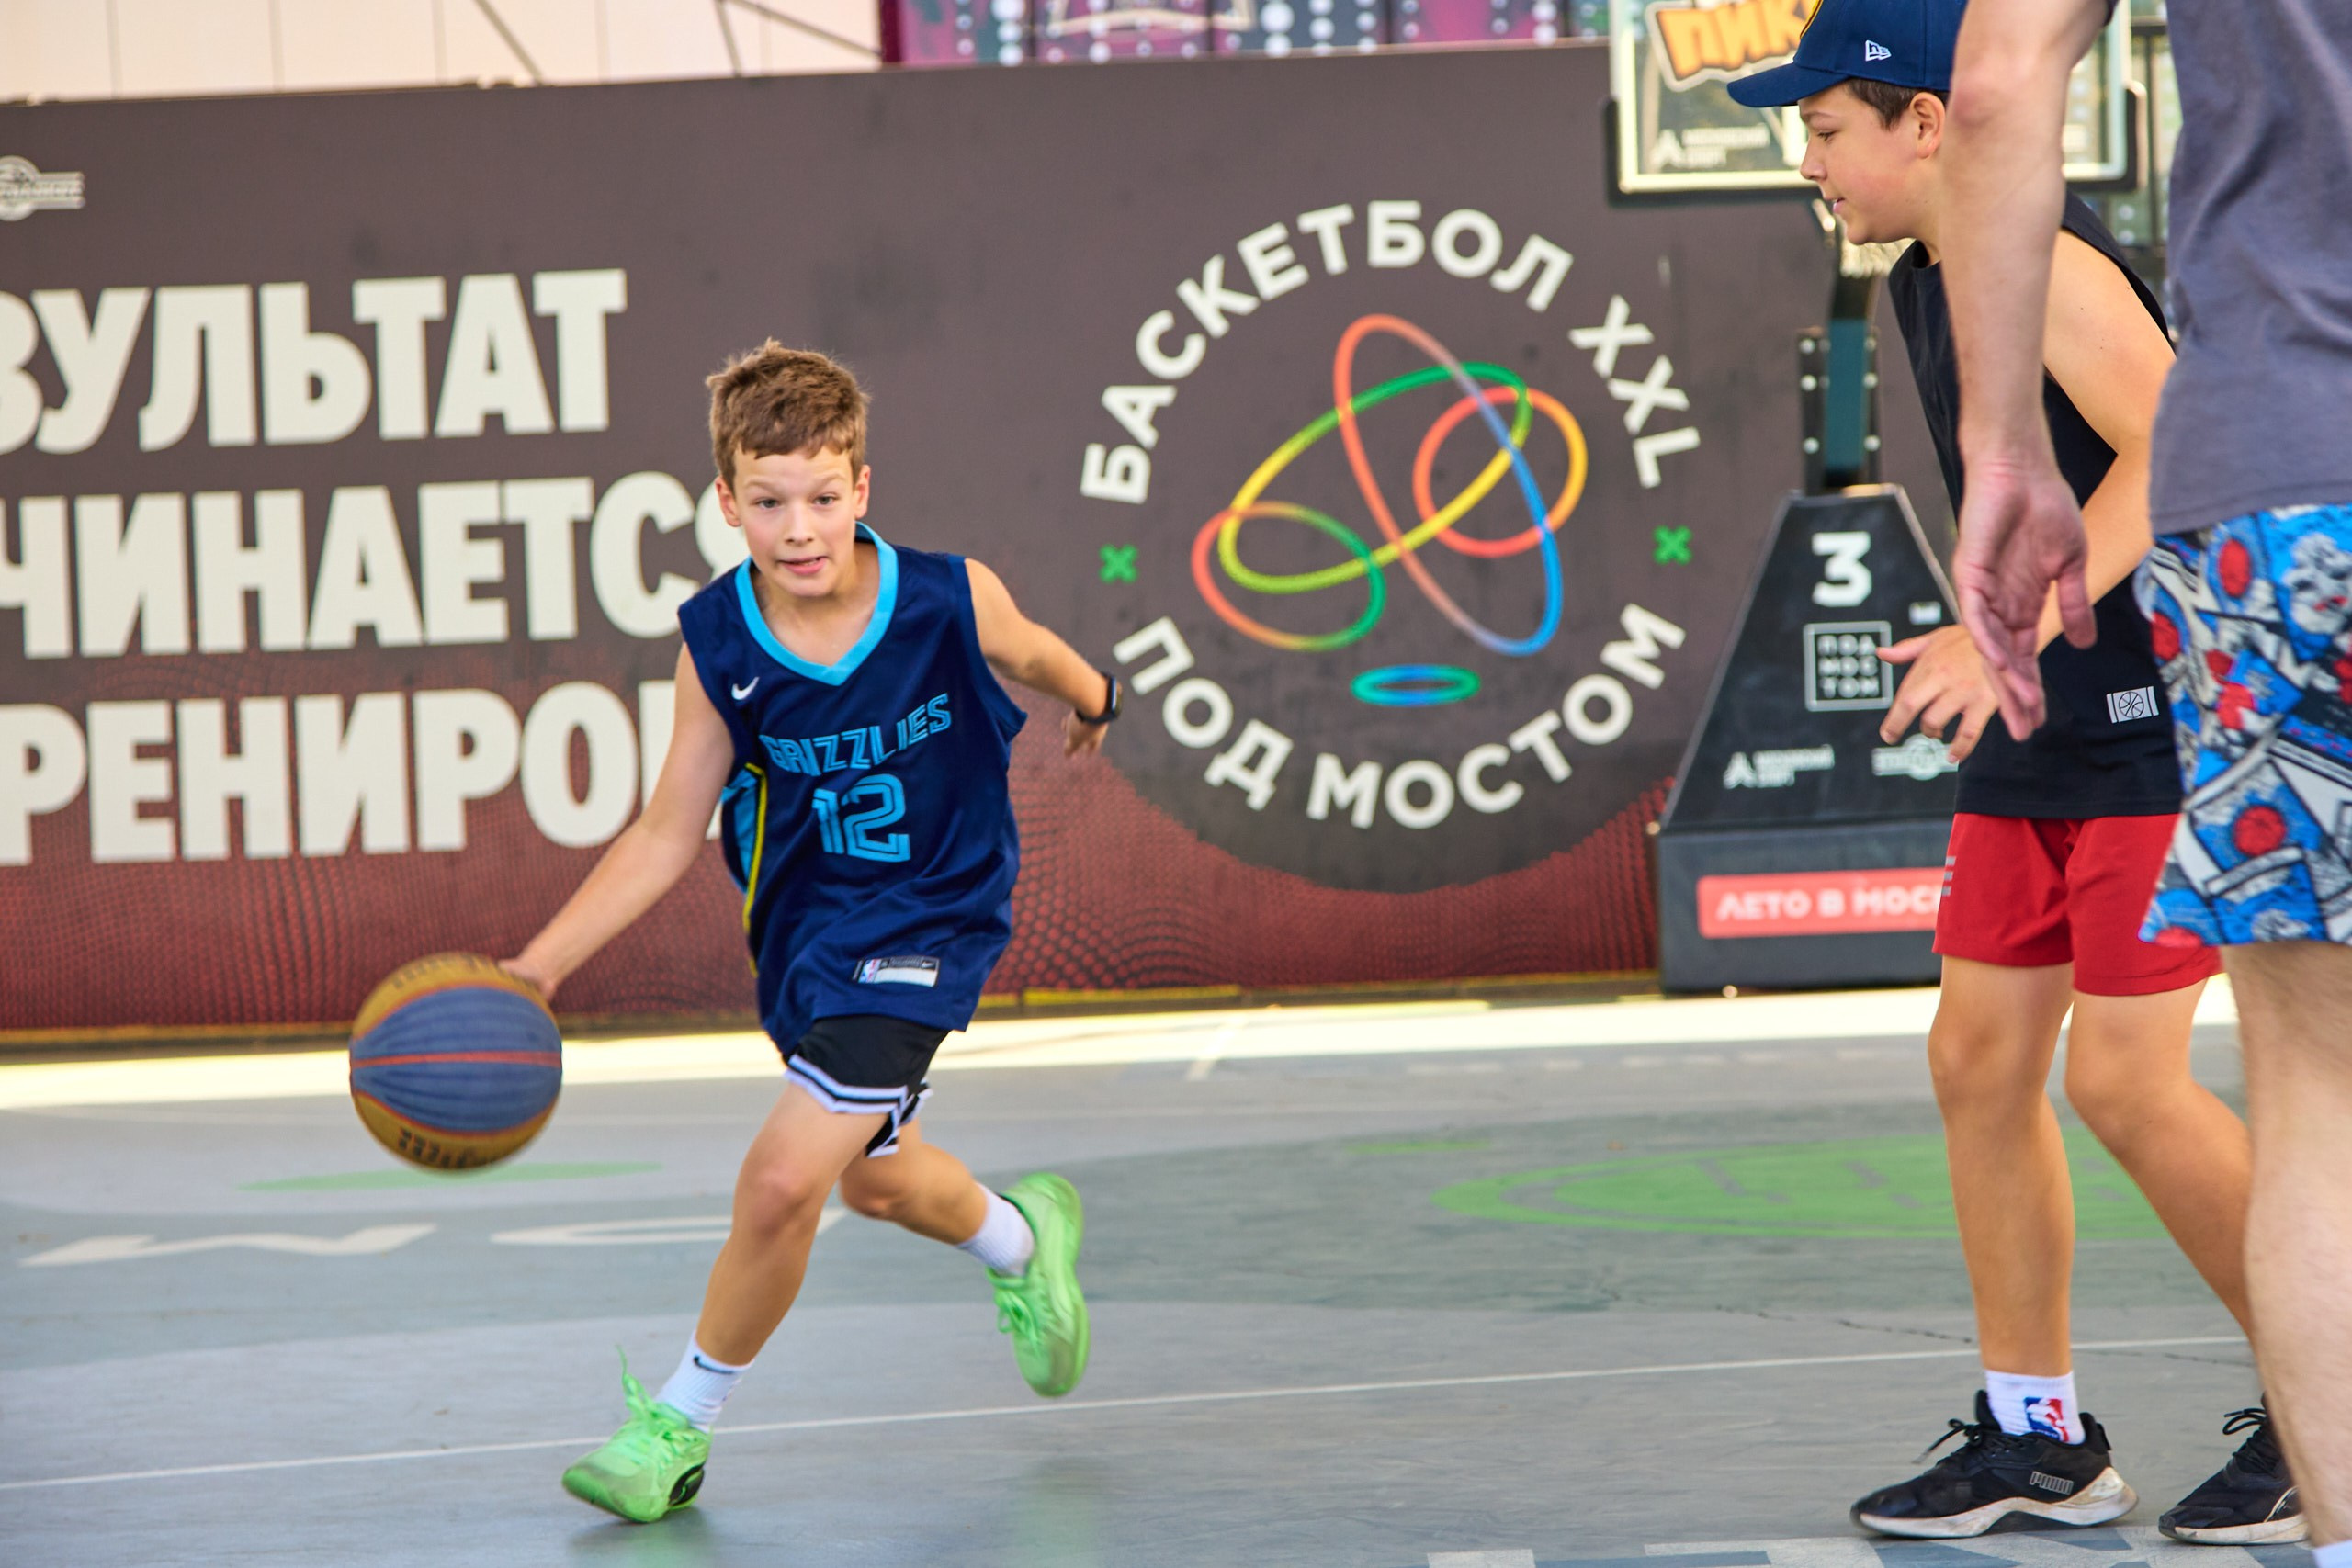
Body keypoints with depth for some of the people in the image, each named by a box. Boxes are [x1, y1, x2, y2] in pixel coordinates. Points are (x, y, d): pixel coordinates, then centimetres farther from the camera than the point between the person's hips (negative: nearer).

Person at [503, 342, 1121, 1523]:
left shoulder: (952, 602, -22)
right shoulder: (718, 647, -16)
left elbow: (1036, 658, 3)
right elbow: (668, 836, -7)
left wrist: (1093, 701, 25)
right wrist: (534, 970, -16)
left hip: (926, 923, -4)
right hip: (803, 924, 4)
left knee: (783, 1179, -17)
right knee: (877, 1179, 23)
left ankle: (682, 1419, 5)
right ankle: (1022, 1238, 58)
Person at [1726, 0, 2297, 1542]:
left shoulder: (2045, 261, -17)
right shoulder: (1927, 287, 11)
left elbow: (2173, 452, -29)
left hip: (2157, 720, -9)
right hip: (2041, 731, 9)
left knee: (2122, 1075, -10)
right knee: (1979, 1060, 6)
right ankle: (2037, 1437, 14)